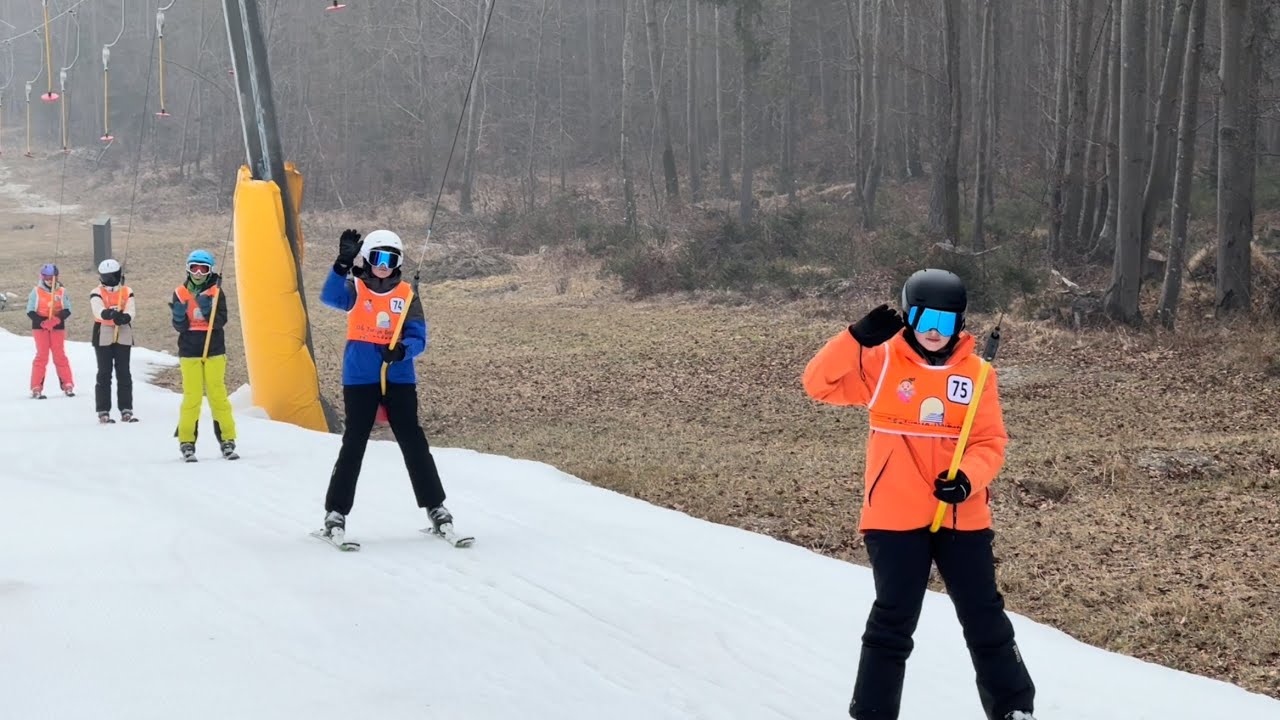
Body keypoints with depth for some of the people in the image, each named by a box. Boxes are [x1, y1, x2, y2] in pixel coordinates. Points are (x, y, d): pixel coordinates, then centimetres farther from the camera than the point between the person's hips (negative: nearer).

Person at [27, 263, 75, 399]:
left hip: (58, 327, 1)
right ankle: (36, 388, 0)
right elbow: (30, 311, -4)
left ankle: (68, 385, 9)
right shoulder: (36, 291, -2)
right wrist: (42, 322, -19)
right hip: (40, 327, -1)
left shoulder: (61, 291, 1)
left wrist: (56, 319, -21)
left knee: (60, 355, 4)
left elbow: (67, 310, -3)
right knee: (42, 356, -3)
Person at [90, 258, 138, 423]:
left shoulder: (127, 292, 5)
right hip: (103, 337, -2)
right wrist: (110, 314, -43)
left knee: (124, 374, 4)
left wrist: (123, 317, -31)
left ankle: (126, 410, 7)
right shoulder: (96, 294, -3)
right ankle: (103, 412, 2)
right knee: (104, 374, 0)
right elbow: (99, 311, -21)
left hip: (123, 337, 2)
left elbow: (131, 312, -8)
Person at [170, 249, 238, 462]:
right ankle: (187, 443, 1)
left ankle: (227, 440, 3)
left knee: (218, 395, -2)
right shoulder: (181, 293, 5)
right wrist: (179, 316, -20)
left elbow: (221, 321, -5)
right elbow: (180, 327, 1)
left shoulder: (216, 292, 4)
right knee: (191, 397, -4)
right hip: (189, 352, 0)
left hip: (214, 351, 0)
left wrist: (208, 310, -21)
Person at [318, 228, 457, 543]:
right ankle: (336, 512, 8)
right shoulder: (355, 289, 0)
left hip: (399, 379, 1)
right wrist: (343, 264, -37)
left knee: (414, 443, 1)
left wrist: (401, 351, -22)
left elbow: (418, 339, 0)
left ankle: (435, 507, 8)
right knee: (353, 445, 0)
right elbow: (329, 297, -23)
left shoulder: (406, 294, 5)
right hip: (359, 379, -1)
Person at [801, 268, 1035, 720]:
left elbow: (990, 441, 2)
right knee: (893, 623, 2)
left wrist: (969, 479, -18)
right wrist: (857, 338, -25)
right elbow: (819, 384, -11)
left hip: (962, 516, 2)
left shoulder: (976, 372, 2)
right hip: (896, 516, -2)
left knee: (985, 619, 12)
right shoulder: (881, 362, -3)